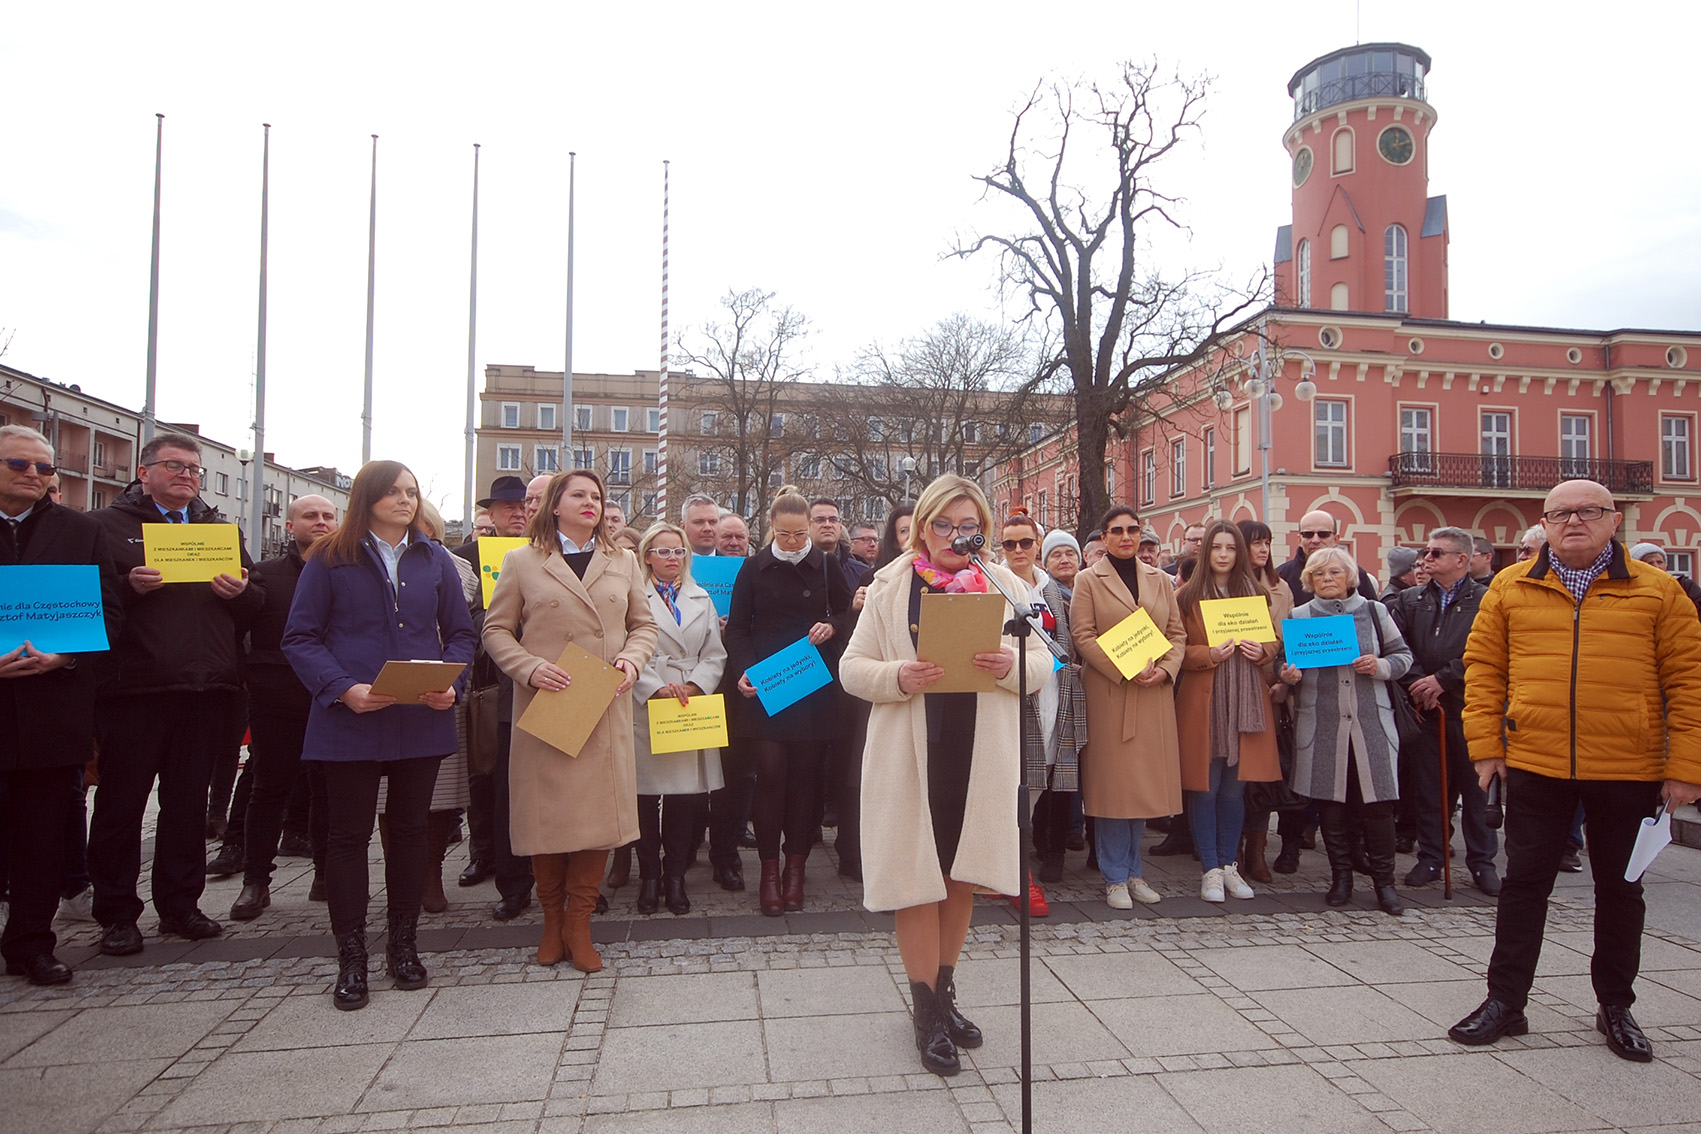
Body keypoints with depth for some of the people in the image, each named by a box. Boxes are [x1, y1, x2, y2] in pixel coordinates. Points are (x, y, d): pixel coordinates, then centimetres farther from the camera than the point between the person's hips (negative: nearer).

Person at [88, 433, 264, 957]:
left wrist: (240, 592, -6)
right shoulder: (107, 525, 5)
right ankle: (116, 913, 16)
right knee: (120, 803, 3)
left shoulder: (219, 528, 17)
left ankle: (180, 904, 22)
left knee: (188, 800, 11)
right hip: (133, 687, -3)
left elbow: (259, 599, 15)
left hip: (205, 690, 4)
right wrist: (129, 586, -22)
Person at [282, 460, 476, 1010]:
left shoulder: (435, 560, 9)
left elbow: (460, 633, 9)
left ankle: (404, 944, 25)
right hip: (351, 720, -2)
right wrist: (343, 689, -18)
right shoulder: (330, 559, 1)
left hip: (422, 719, 3)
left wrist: (452, 683, -9)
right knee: (349, 835, 5)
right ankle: (351, 958, 17)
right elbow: (301, 637, -3)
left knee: (410, 830, 11)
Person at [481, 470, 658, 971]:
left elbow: (644, 625, 15)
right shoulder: (522, 562, 7)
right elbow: (496, 628, 5)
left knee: (599, 813, 0)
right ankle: (552, 921, 20)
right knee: (546, 812, 3)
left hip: (605, 710, 2)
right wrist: (530, 668, -12)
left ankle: (578, 925, 15)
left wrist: (632, 660, -5)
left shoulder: (623, 562, 14)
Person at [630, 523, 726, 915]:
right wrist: (657, 688, -15)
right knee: (646, 793, -1)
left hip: (693, 712, 3)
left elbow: (715, 655, 12)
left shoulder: (701, 600, 19)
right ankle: (649, 876, 14)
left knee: (688, 795, 1)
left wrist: (694, 687, -4)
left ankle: (675, 875, 15)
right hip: (645, 707, -3)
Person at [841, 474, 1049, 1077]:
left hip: (982, 755, 2)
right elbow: (853, 668, -1)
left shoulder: (1004, 584, 7)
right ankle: (928, 1013, 20)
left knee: (962, 876, 14)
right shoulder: (890, 586, 1)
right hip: (912, 755, -2)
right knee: (917, 877, 3)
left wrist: (1013, 665, -16)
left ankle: (944, 992, 34)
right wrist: (898, 677, -21)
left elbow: (1044, 661, 6)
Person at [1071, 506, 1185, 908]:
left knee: (1145, 781, 6)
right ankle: (1115, 877, 9)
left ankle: (1132, 870, 20)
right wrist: (1126, 670, -15)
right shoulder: (1088, 580, 3)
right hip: (1109, 692, -4)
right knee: (1113, 783, -2)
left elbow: (1177, 632, 12)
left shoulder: (1159, 579, 15)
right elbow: (1083, 635, -6)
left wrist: (1164, 669, -7)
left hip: (1155, 693, 4)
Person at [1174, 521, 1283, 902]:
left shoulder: (1255, 593, 13)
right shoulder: (1187, 595, 0)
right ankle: (1210, 870, 9)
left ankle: (1229, 865, 21)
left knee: (1234, 787, 9)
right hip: (1202, 702, -3)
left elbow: (1274, 641, 17)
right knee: (1204, 787, -1)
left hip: (1246, 700, 4)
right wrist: (1210, 654, -18)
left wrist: (1262, 650, -5)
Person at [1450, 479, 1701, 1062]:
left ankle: (1616, 1008, 31)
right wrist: (1486, 744, -2)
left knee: (1620, 887, 14)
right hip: (1534, 765, 0)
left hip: (1628, 770, 0)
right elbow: (1483, 666, 4)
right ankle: (1505, 1002, 19)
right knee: (1524, 882, 7)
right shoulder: (1510, 587, 3)